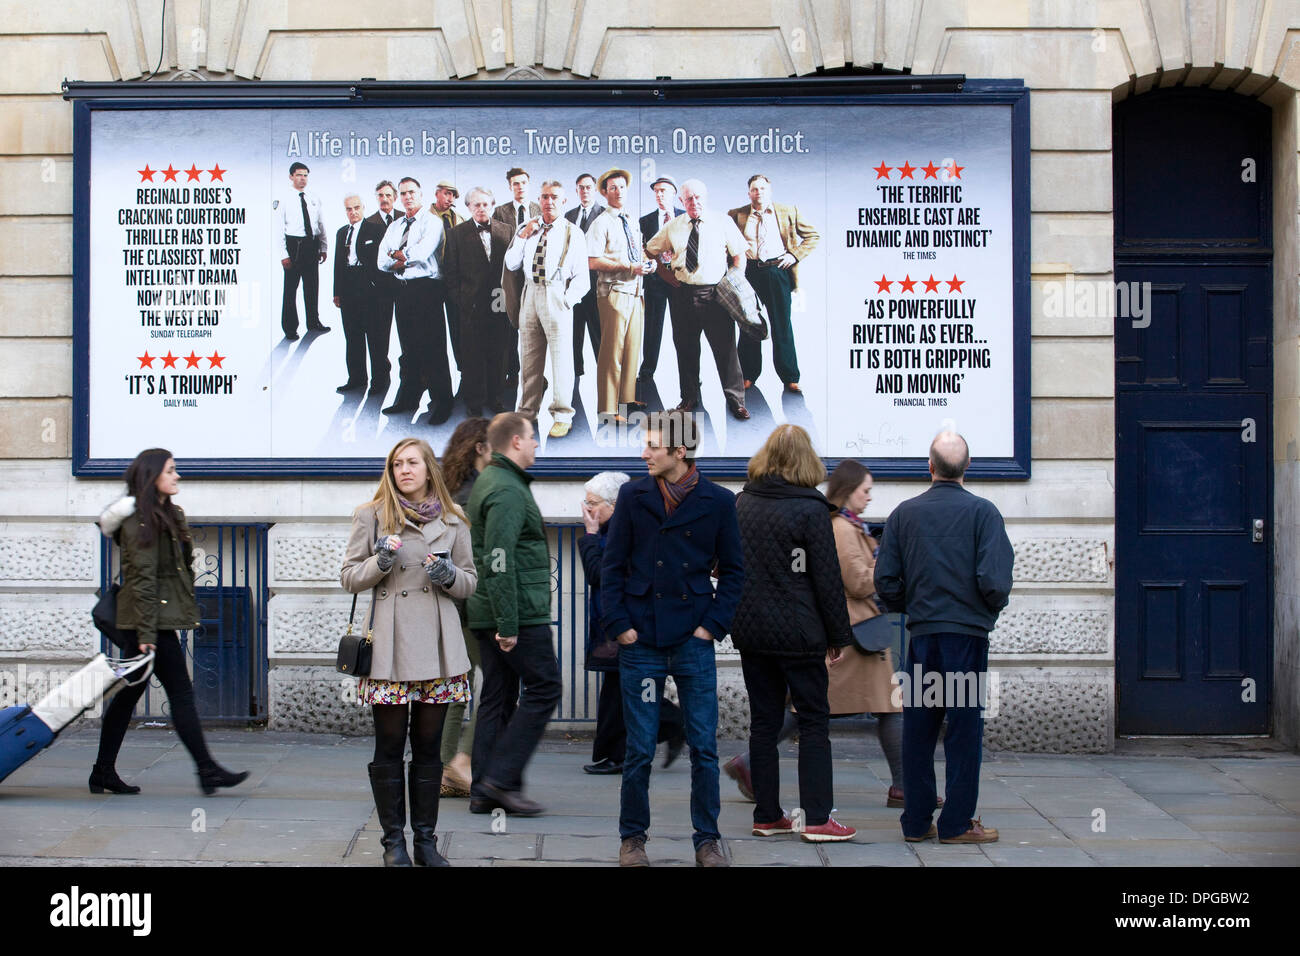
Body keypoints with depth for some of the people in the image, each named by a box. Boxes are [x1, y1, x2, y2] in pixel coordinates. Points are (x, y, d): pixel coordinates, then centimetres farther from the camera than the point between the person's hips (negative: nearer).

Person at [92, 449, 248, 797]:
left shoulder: (169, 515, 16)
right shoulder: (140, 522, -13)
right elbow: (143, 580, -18)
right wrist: (146, 633, -21)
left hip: (160, 617, 9)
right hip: (154, 620, -9)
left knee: (129, 692, 11)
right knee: (181, 693, -5)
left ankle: (103, 773, 17)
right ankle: (207, 771, -1)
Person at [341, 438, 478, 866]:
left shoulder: (452, 519, 9)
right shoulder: (372, 515, 3)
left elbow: (470, 581, 13)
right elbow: (349, 577, 4)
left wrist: (450, 576, -8)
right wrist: (380, 563, -14)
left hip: (437, 645, 2)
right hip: (390, 644, -2)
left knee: (429, 746, 8)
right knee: (389, 746, 2)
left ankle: (425, 839, 17)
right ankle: (393, 840, 13)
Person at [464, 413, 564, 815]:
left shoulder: (487, 481, 18)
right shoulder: (507, 490, -15)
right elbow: (499, 562, -22)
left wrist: (501, 620, 21)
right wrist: (508, 624, -22)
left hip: (487, 615, 10)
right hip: (520, 614, -10)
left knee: (496, 697, 10)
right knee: (544, 687, -4)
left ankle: (484, 791, 12)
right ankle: (502, 778, -5)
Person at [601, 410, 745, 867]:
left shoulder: (717, 501, 1)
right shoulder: (633, 496, 2)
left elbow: (733, 570, 7)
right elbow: (612, 567, 5)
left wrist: (713, 624, -1)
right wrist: (619, 624, -3)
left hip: (694, 641, 0)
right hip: (641, 642, 0)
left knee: (704, 748, 3)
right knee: (639, 750, 5)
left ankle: (707, 839, 16)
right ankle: (632, 838, 19)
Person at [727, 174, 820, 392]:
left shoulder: (788, 212, 8)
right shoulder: (737, 215, 8)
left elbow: (813, 235, 12)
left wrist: (795, 255, 0)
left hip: (778, 270, -1)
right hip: (749, 273, 1)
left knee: (782, 325, 0)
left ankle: (790, 377, 6)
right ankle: (748, 375, 15)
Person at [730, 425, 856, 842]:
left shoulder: (741, 504, 6)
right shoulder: (810, 508, -10)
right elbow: (827, 577, -9)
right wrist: (839, 635, -1)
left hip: (750, 631, 5)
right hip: (797, 633, -5)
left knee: (763, 722, 10)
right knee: (814, 721, 3)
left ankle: (767, 816, 14)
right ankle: (817, 818, 1)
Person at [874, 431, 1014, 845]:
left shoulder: (904, 513, 2)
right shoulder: (982, 512, -7)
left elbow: (885, 580, 0)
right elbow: (994, 580, -14)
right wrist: (992, 608, 7)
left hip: (921, 635, 3)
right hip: (968, 633, -3)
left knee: (918, 729, 9)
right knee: (964, 728, 4)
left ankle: (916, 821, 14)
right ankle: (957, 822, 8)